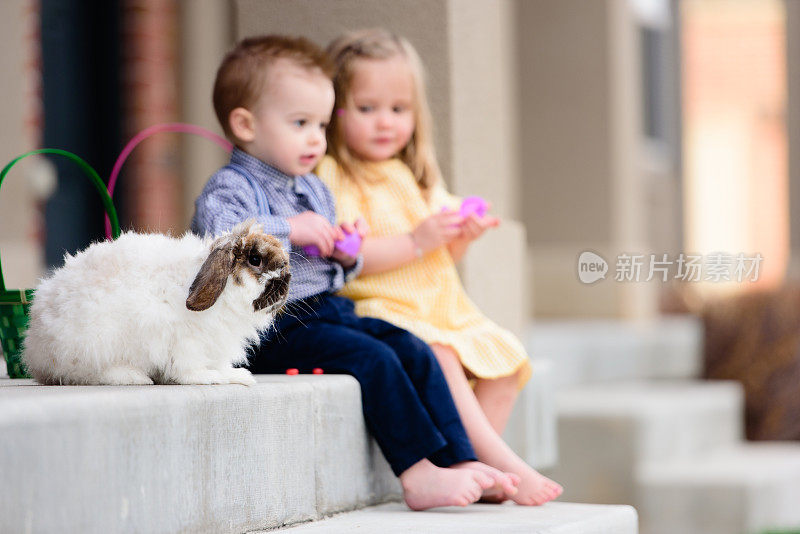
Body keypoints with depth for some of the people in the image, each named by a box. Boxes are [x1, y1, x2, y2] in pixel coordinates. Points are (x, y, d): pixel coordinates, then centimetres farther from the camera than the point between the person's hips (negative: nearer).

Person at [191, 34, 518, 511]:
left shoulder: (315, 190, 21)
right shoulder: (230, 189, -7)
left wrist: (348, 257, 6)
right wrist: (289, 230, -25)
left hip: (329, 308, 9)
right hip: (274, 326, -9)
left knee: (415, 352, -6)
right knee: (372, 357, -25)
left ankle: (461, 462, -9)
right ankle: (419, 474, -24)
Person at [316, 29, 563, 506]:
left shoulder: (417, 177, 19)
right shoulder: (335, 178, -6)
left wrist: (461, 238, -1)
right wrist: (418, 241, -24)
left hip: (441, 307, 8)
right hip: (384, 308, -8)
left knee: (506, 355, -6)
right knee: (436, 358, -31)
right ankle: (503, 464, -29)